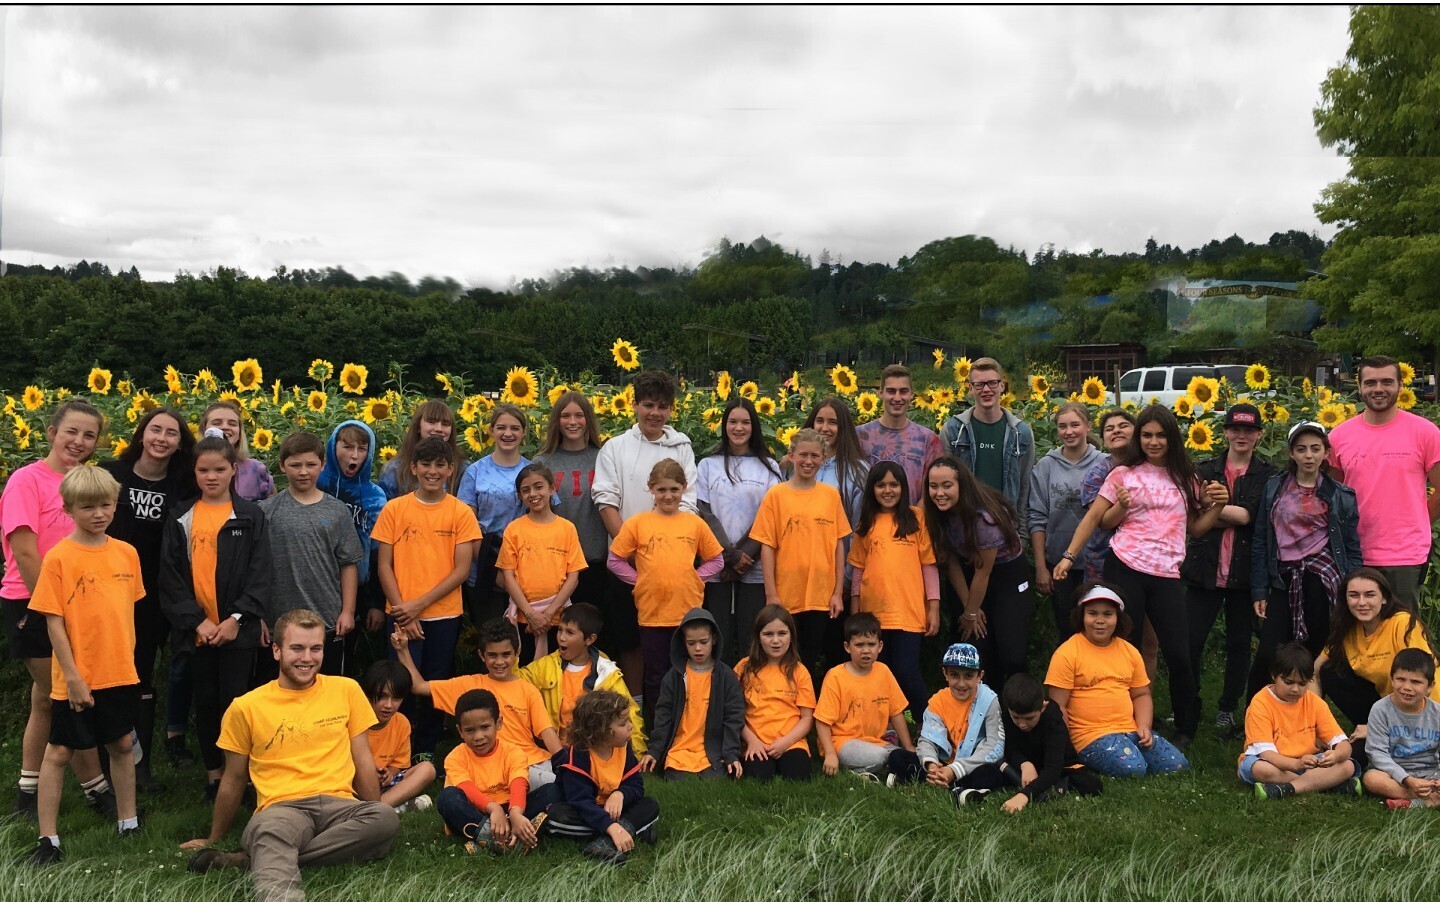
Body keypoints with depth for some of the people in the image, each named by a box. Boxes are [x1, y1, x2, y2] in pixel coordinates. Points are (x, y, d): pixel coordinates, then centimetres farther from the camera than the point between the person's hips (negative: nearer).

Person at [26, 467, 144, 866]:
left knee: (122, 744, 15)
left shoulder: (126, 553, 1)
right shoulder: (58, 558, -12)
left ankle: (128, 823, 29)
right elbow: (54, 622, -11)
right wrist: (72, 676, -13)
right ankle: (48, 838, 15)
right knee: (59, 751, 6)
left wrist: (128, 659, 11)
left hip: (121, 674, 5)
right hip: (77, 679, -5)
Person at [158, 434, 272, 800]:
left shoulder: (250, 516, 0)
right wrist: (196, 620, -10)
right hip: (197, 629, 2)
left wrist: (237, 618, -14)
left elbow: (261, 573, -4)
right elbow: (170, 576, 0)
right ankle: (213, 774, 23)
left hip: (238, 629, -2)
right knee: (205, 702, 11)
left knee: (234, 701, 0)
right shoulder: (181, 519, 5)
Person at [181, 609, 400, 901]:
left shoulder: (346, 690, 11)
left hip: (338, 804, 1)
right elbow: (234, 781, 20)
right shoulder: (246, 707, 8)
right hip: (281, 808, -1)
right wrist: (213, 841, 28)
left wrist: (374, 818, 8)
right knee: (270, 828, -38)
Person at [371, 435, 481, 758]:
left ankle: (427, 752, 24)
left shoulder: (461, 513, 0)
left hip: (445, 614, 1)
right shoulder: (394, 509, 1)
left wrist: (420, 604, -11)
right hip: (403, 615, 0)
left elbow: (462, 569, -3)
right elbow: (385, 565, 0)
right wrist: (403, 613, -8)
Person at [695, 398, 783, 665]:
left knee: (750, 639, -2)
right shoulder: (708, 465, 9)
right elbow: (704, 514, 1)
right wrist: (731, 556, -9)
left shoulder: (769, 467, 9)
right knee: (719, 638, -1)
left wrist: (745, 556, -9)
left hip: (754, 569, 0)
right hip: (717, 568, 0)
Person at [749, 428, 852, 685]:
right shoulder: (776, 495, -3)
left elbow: (838, 545, 7)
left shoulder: (831, 495, 4)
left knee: (811, 663, 10)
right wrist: (771, 595, -8)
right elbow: (767, 547, -4)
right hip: (785, 598, -2)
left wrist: (838, 592, 3)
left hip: (821, 596, 2)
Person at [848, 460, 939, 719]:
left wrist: (934, 607, -3)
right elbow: (859, 568, 11)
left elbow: (929, 564, 1)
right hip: (873, 612, 3)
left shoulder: (917, 518, 2)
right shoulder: (867, 523, 10)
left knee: (906, 673, -7)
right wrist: (854, 609, 7)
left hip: (909, 611, -3)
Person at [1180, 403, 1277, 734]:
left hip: (1244, 570, -1)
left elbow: (1249, 514, -12)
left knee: (1239, 642, 9)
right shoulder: (1205, 469, 7)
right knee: (1190, 641, 0)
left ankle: (1228, 708, 22)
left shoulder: (1266, 476, 3)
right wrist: (1234, 516, -14)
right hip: (1205, 567, 1)